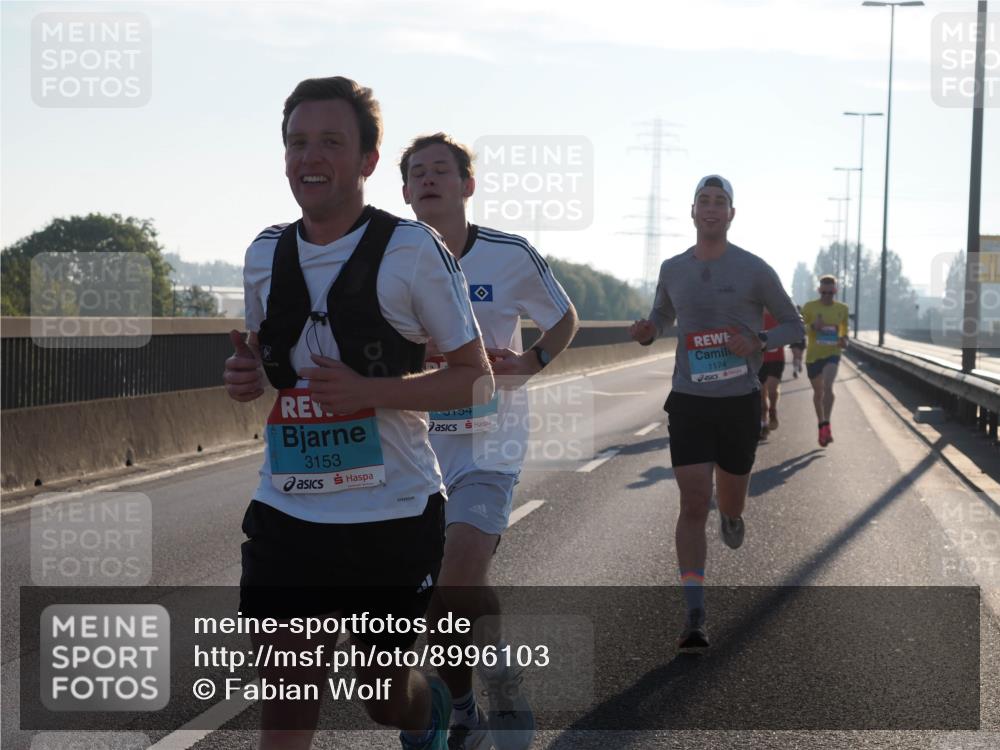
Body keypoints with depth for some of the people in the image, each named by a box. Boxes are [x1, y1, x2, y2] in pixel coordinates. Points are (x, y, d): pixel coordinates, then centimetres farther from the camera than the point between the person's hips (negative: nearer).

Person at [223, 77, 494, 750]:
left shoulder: (413, 250, -10)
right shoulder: (266, 254, 6)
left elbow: (477, 382, -8)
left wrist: (368, 391, -23)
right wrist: (246, 374, -3)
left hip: (394, 517, -3)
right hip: (286, 513, 4)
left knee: (385, 695, 13)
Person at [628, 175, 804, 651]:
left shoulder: (754, 270, -4)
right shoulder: (673, 270, 4)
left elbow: (794, 326, 4)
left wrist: (759, 343, -17)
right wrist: (647, 332, -1)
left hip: (740, 401, -1)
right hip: (688, 401, 1)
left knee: (730, 501, 14)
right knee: (693, 505, -9)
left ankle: (731, 517, 55)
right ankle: (695, 617, -9)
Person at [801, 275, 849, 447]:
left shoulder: (842, 309, 4)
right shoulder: (809, 307, -3)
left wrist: (844, 340, -3)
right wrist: (812, 326, -23)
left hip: (832, 354, -1)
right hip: (813, 355, 1)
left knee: (827, 386, -24)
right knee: (818, 391, 13)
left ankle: (826, 425, -21)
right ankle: (822, 425, 31)